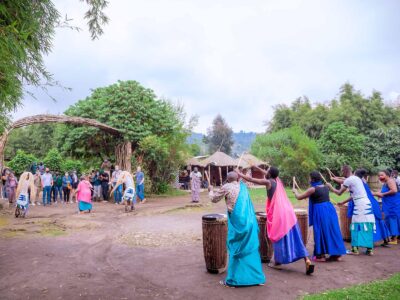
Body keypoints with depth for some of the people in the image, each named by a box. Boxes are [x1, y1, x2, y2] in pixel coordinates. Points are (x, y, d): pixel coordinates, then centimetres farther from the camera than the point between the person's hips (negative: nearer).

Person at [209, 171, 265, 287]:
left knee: (235, 249, 4)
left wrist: (211, 190, 29)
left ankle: (233, 280, 12)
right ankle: (257, 278, 20)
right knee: (251, 248, 12)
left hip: (237, 222, -5)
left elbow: (214, 199, 10)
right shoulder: (243, 186, 13)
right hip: (249, 222, 5)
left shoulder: (226, 187, -3)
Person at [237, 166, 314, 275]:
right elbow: (269, 175, 33)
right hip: (288, 212, 7)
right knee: (294, 238, 7)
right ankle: (307, 260, 0)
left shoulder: (268, 182, -8)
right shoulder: (277, 179, 11)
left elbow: (251, 179, -3)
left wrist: (239, 174, 10)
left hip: (278, 214, -7)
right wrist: (257, 167, 40)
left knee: (279, 237, 7)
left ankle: (277, 262, 18)